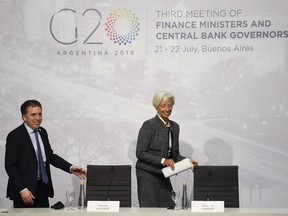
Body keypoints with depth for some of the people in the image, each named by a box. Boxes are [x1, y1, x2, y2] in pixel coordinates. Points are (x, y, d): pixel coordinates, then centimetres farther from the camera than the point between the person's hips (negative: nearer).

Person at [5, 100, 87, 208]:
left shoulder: (42, 132, 10)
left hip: (42, 189, 6)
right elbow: (10, 166, -13)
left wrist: (71, 168, 5)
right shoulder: (15, 136, -10)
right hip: (25, 189, -6)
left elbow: (50, 156, 18)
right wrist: (22, 190, -19)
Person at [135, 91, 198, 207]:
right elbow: (140, 153, -13)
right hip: (147, 175, -6)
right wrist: (162, 160, -20)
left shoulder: (175, 126, 11)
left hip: (163, 175, 6)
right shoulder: (149, 125, -10)